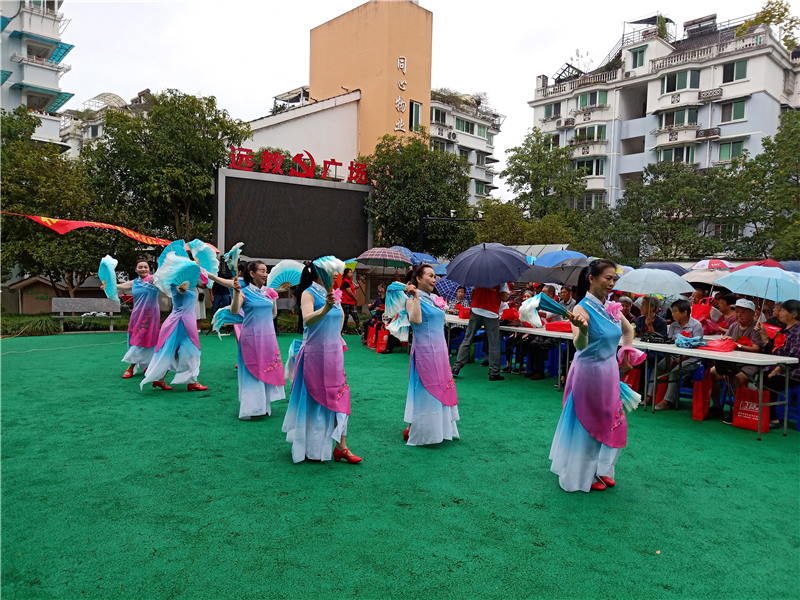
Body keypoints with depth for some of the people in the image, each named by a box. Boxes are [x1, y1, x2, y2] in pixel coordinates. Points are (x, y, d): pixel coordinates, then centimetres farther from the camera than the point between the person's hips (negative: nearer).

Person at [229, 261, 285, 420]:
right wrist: (236, 292, -33)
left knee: (267, 370, 10)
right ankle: (250, 408, 7)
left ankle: (263, 406, 21)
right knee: (252, 372, -1)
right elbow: (234, 311, -21)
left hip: (268, 337, 6)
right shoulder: (244, 292, -7)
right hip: (251, 337, -5)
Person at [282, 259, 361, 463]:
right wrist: (325, 308, -43)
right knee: (314, 398, 2)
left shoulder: (331, 294, 11)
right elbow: (307, 319, -28)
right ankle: (310, 447, 17)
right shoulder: (309, 293, -10)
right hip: (315, 353, -7)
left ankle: (341, 447, 8)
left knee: (338, 397, 4)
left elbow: (341, 315, 28)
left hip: (334, 352, 7)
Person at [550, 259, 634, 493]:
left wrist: (626, 354, 12)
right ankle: (583, 475, 25)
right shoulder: (583, 308, -19)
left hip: (610, 372, 7)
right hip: (589, 373, -7)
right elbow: (579, 346, -32)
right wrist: (582, 329, -51)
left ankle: (601, 470, 35)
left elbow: (628, 330, 21)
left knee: (612, 422, 16)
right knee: (586, 424, 7)